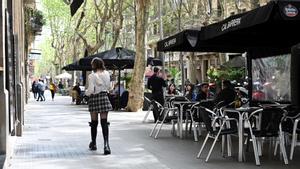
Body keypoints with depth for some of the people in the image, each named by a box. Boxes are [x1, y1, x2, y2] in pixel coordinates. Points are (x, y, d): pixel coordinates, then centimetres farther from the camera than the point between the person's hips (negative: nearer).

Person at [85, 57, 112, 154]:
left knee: (94, 122, 12)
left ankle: (93, 144, 26)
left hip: (94, 98, -2)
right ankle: (106, 144, -13)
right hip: (104, 97, 3)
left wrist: (86, 93, 4)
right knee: (104, 122, 0)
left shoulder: (92, 76, -13)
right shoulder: (107, 74, 1)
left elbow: (90, 90, -16)